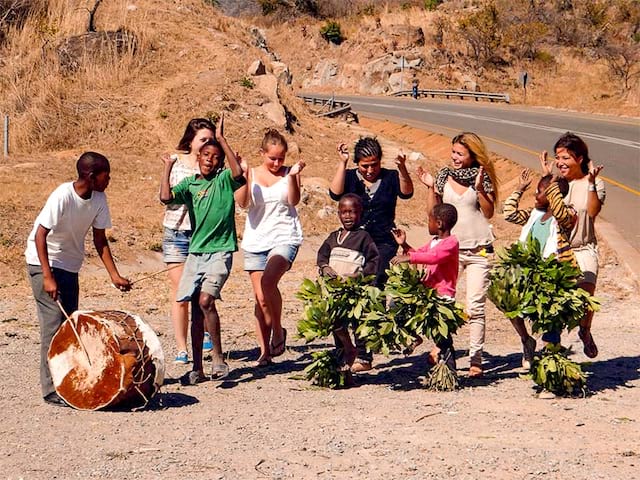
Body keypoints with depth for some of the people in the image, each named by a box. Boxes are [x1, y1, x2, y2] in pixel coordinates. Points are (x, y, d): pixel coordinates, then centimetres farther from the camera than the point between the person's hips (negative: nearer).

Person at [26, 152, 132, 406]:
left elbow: (100, 239, 1)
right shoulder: (62, 196, -26)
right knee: (54, 322, -12)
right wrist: (47, 277, -29)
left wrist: (115, 275, -7)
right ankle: (51, 389, -10)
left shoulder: (99, 199, -6)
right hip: (44, 262, -7)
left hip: (70, 265, 7)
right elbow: (40, 236, -25)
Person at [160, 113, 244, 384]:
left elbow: (238, 173, -24)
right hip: (196, 252, 5)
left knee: (206, 300, -21)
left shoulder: (224, 180, 0)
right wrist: (168, 167, 0)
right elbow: (165, 197, -8)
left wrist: (221, 138, -20)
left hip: (220, 251, -4)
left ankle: (218, 357, -7)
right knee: (196, 308, 6)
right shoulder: (189, 184, 9)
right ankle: (197, 369, 13)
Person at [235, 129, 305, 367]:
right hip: (255, 241, 3)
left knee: (268, 281, -27)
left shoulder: (289, 173, 4)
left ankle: (278, 330, -6)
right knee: (260, 298, 3)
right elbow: (242, 202, -6)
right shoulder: (252, 174, 6)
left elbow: (294, 200, -9)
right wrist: (244, 177, -20)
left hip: (285, 238, -2)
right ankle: (265, 351, 11)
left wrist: (293, 177, -23)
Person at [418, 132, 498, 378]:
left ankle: (476, 359, 2)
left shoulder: (483, 177, 0)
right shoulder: (444, 175, 7)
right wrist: (431, 187, -2)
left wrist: (480, 189, -13)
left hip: (478, 249, -2)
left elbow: (489, 213, -2)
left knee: (475, 306, -4)